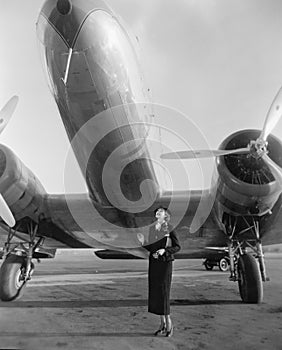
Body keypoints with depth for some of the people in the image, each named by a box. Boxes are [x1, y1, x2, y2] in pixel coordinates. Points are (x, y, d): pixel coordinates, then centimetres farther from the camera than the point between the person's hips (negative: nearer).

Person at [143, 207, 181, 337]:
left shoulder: (169, 229, -6)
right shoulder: (152, 228, 11)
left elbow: (177, 246, -6)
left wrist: (164, 250, -18)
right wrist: (143, 242, -4)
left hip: (165, 263, -6)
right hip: (153, 262, 6)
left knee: (163, 292, -6)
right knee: (155, 292, 7)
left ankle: (169, 323, 9)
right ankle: (163, 324, 19)